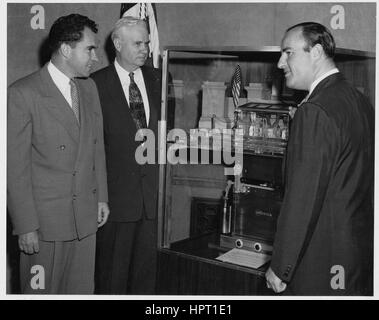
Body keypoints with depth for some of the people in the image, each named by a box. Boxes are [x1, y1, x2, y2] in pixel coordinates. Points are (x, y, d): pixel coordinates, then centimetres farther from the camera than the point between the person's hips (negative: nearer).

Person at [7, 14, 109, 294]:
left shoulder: (89, 88, 9)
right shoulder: (23, 94, -13)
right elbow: (16, 166, -13)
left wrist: (101, 197, 13)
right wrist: (25, 226, -13)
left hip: (86, 217, 6)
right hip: (44, 218, -6)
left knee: (82, 290, 13)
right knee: (41, 291, 8)